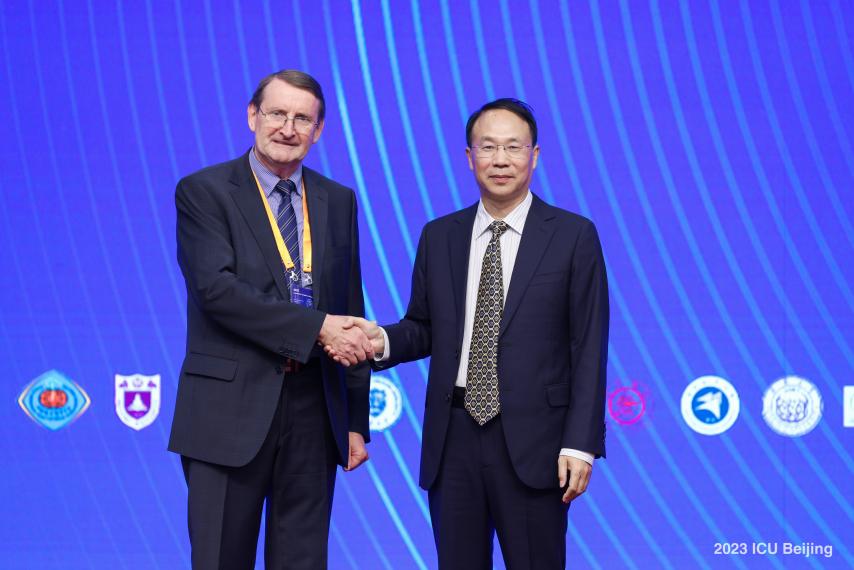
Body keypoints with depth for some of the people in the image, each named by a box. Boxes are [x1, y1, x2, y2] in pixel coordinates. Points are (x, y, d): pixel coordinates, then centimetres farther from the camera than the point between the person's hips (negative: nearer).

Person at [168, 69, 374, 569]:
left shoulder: (339, 201, 11)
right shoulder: (203, 192, -2)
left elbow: (351, 310, 13)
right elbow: (216, 288, -16)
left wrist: (357, 420, 10)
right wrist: (316, 327, -20)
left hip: (315, 411, 4)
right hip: (231, 409, -4)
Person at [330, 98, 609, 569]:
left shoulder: (573, 236, -1)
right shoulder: (438, 236, 10)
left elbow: (588, 347, -3)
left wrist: (580, 443, -9)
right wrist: (384, 341, -8)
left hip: (530, 439, -3)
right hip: (452, 438, 3)